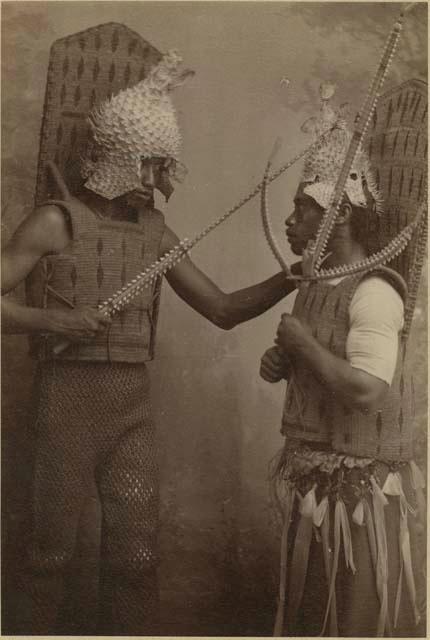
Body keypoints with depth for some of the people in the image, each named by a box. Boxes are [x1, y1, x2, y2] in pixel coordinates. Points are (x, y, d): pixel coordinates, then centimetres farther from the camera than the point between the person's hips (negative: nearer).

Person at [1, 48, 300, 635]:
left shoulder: (155, 232, 9)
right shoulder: (58, 221, -5)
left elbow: (223, 310, 9)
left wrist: (290, 278, -3)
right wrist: (48, 320, -20)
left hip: (135, 405, 4)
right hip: (70, 400, -4)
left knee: (136, 554, 7)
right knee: (53, 552, 7)